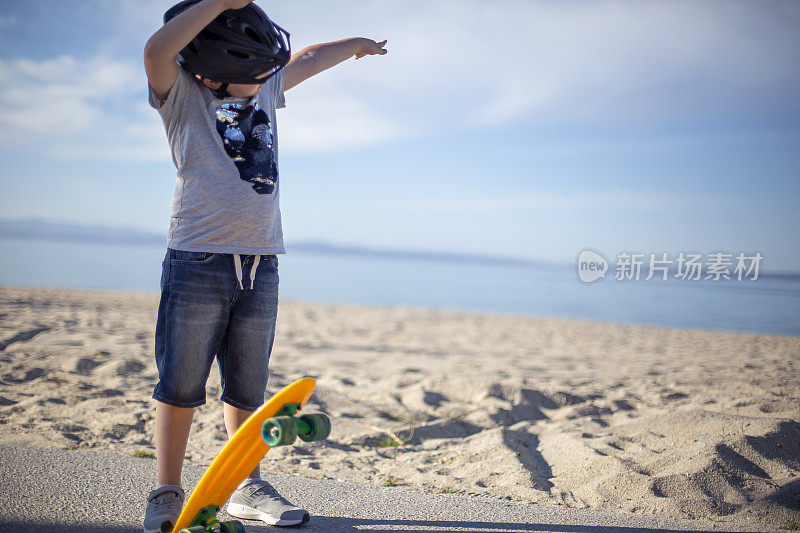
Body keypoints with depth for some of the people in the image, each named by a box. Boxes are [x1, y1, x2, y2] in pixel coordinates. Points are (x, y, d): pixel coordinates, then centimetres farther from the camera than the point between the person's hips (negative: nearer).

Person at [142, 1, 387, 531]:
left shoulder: (266, 87, 17)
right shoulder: (182, 94, 1)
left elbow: (306, 58, 35)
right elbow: (157, 50, -20)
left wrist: (356, 43, 48)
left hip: (262, 266, 5)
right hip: (197, 260, -4)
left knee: (248, 388, 10)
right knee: (181, 385, 0)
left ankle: (246, 487, 22)